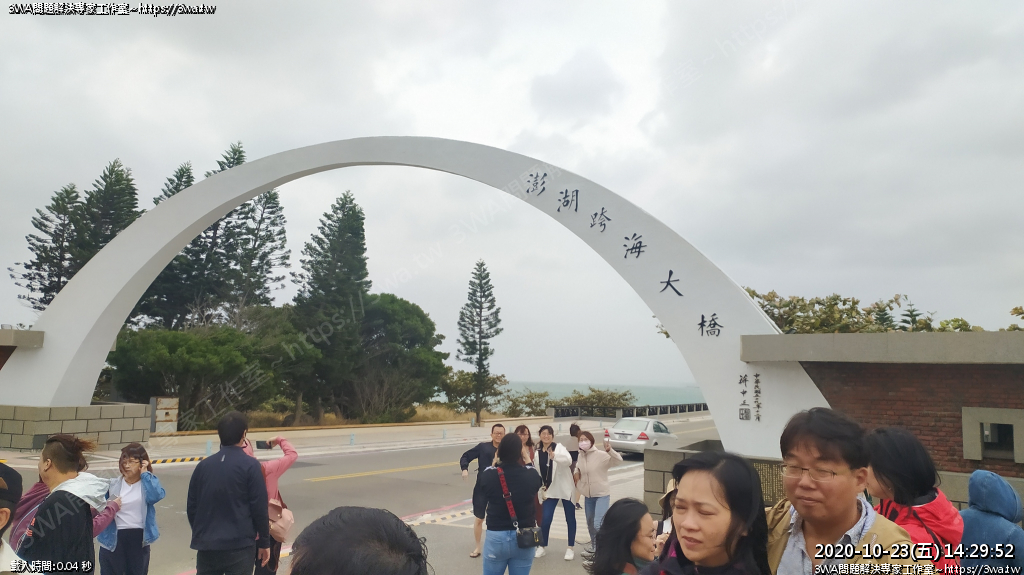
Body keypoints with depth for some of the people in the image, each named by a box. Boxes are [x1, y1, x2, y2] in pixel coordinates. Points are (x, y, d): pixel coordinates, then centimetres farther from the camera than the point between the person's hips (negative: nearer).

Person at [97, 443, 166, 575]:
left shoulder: (149, 482, 0)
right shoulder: (113, 484, 1)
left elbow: (156, 496, -22)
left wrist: (145, 473, -16)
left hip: (139, 538, 0)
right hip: (114, 537, 0)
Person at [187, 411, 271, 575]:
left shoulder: (203, 465, 5)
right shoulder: (250, 465, -10)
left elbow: (191, 506, 11)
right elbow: (259, 508, -10)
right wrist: (264, 542, 1)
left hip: (207, 545, 5)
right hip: (240, 545, -4)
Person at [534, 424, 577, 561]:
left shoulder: (559, 447, -12)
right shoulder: (538, 452, 2)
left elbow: (568, 460, -33)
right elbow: (538, 472, 12)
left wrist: (554, 456, -51)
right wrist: (542, 488, 8)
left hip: (565, 488, -3)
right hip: (550, 490, 3)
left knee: (570, 518, 8)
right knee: (545, 519, -2)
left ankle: (570, 548, 21)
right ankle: (542, 547, 17)